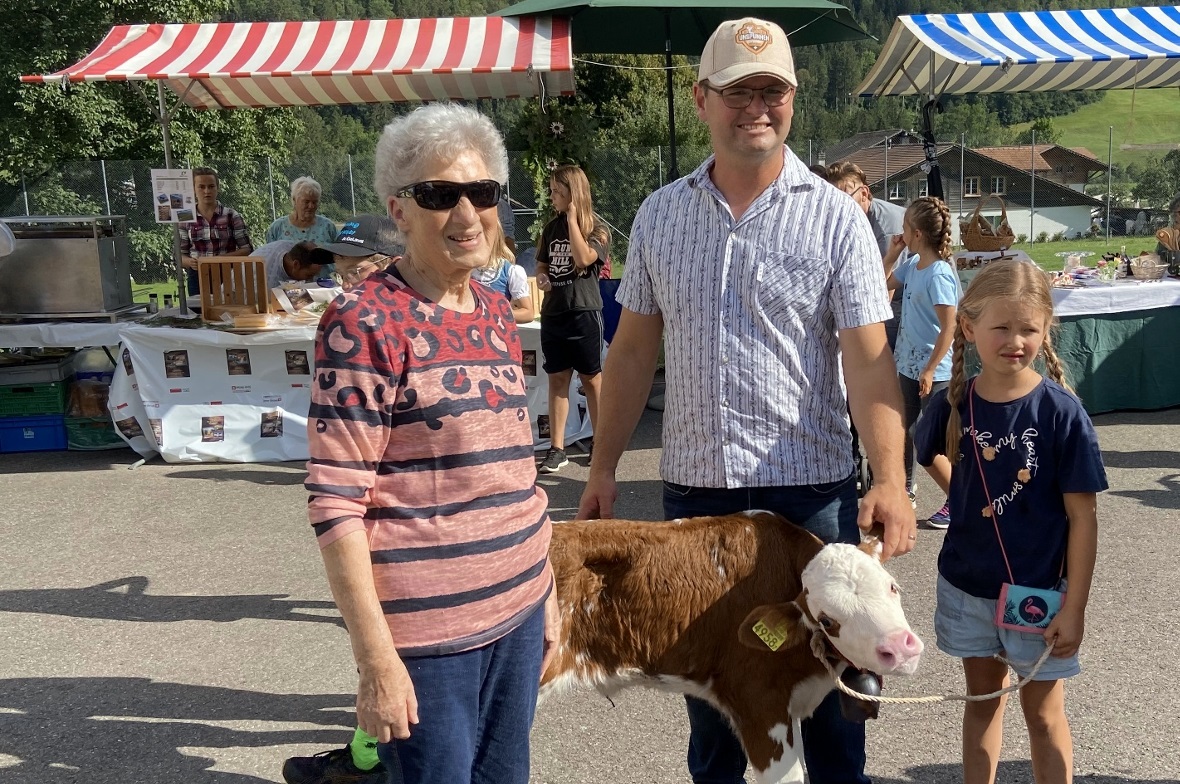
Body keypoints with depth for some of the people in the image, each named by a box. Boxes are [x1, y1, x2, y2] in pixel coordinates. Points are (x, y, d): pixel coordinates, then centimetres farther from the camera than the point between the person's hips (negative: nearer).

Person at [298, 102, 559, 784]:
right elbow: (336, 504, -15)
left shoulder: (496, 312, 7)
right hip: (426, 628, -6)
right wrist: (377, 660, -15)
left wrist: (547, 592, 15)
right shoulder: (366, 322, -13)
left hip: (519, 605, 7)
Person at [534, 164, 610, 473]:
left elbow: (583, 258, -22)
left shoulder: (595, 228, -4)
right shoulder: (551, 227, 11)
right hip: (553, 312, 5)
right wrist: (541, 278, -1)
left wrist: (572, 218, -15)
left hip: (584, 312, -5)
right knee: (557, 379, 5)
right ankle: (556, 449, 8)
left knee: (591, 379, 4)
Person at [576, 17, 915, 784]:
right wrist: (604, 467, 6)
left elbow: (869, 360, -11)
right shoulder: (660, 215, 4)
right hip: (693, 486, 3)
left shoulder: (835, 217, -5)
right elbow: (634, 350, 8)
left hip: (813, 488, -2)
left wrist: (891, 479, -23)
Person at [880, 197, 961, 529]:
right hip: (908, 364, 9)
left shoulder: (938, 274, -21)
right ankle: (903, 490, 34)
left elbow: (949, 328, -22)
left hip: (932, 371, -9)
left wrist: (930, 370, -21)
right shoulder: (912, 264, 4)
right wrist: (891, 253, 7)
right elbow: (883, 284, 21)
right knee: (904, 430, 18)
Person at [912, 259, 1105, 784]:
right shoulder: (952, 404, -8)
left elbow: (1082, 516, -13)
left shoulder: (1061, 412, -17)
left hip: (1038, 591, -3)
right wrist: (966, 502, 2)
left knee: (1043, 711, 14)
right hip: (967, 586, 3)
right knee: (982, 699, 20)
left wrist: (1075, 608, -13)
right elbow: (929, 455, 15)